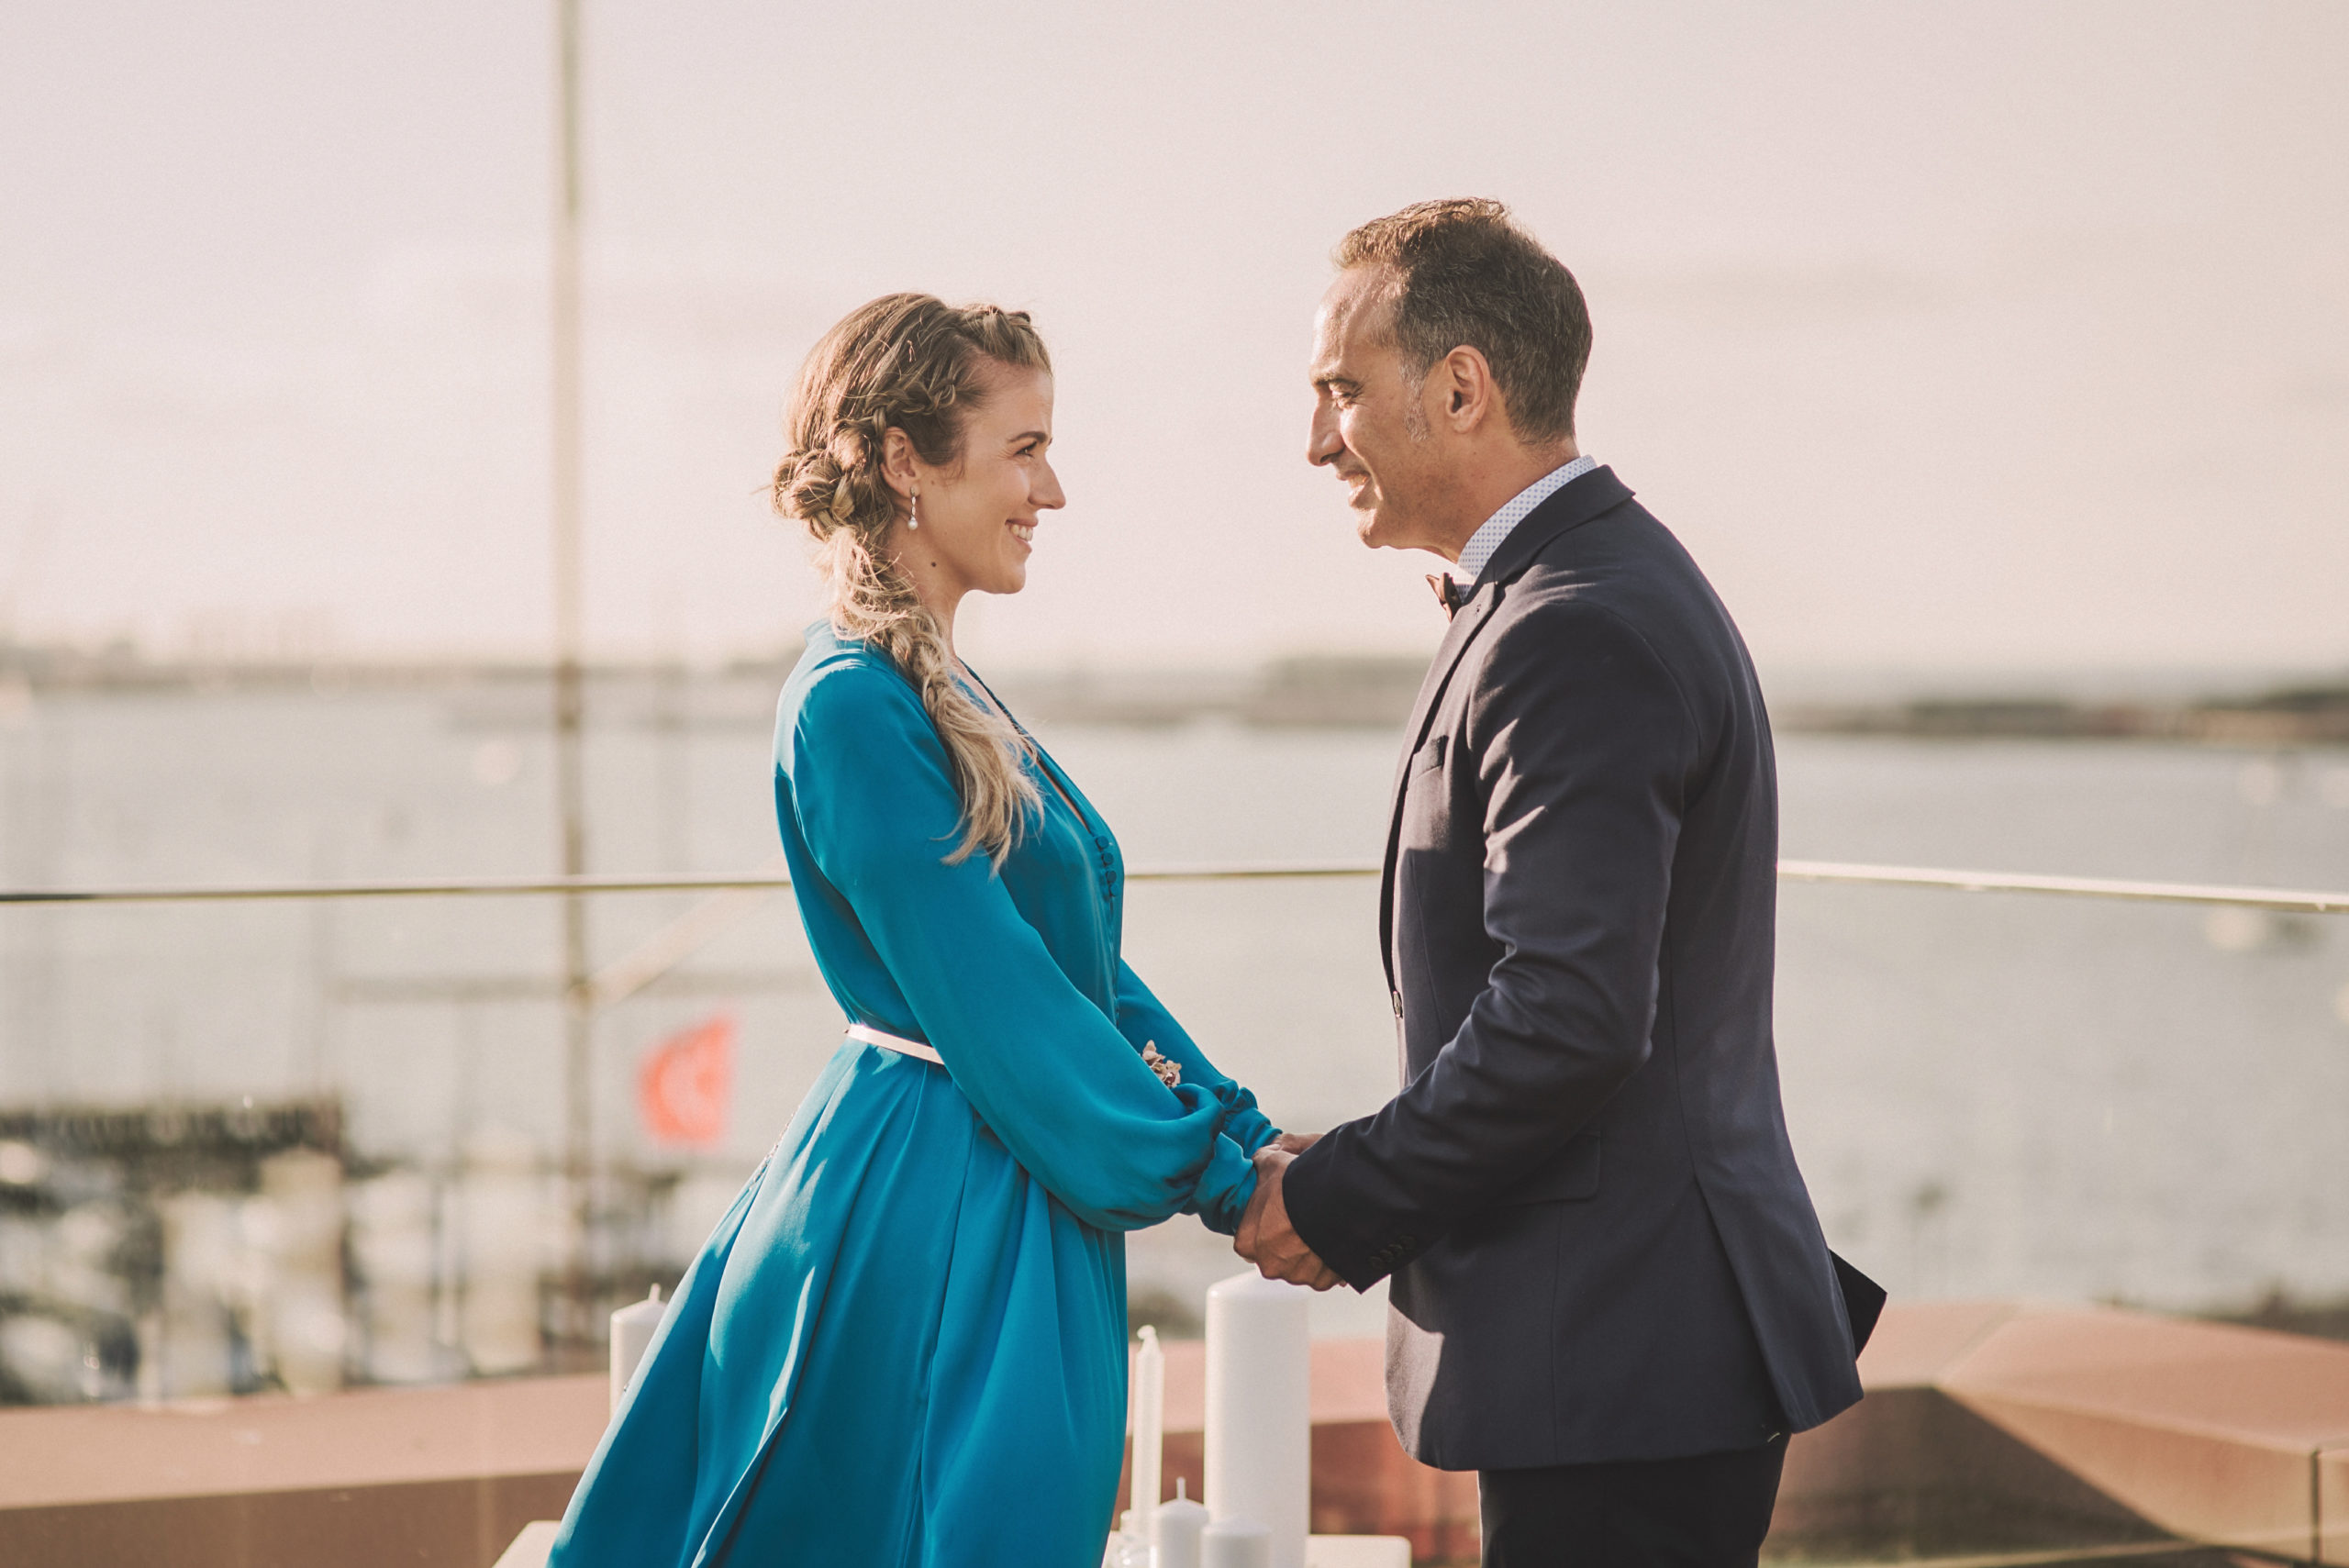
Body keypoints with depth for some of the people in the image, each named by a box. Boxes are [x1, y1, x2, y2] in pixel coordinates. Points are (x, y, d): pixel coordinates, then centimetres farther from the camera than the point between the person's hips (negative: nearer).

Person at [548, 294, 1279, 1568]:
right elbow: (1000, 1008, -18)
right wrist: (1219, 1178, -13)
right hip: (931, 1232, -9)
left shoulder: (938, 695, 13)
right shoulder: (855, 705, -16)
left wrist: (1247, 1134, 5)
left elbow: (1083, 969, 15)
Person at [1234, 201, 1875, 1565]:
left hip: (1619, 1365, -10)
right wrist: (1359, 1183, 11)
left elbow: (1567, 1018, -26)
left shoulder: (1579, 635, -18)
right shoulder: (1602, 585, 16)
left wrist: (1342, 1205, -14)